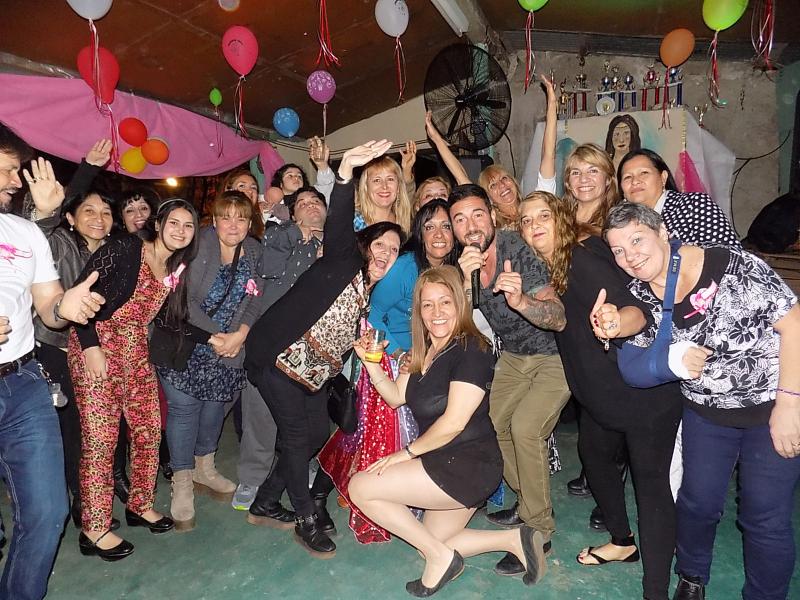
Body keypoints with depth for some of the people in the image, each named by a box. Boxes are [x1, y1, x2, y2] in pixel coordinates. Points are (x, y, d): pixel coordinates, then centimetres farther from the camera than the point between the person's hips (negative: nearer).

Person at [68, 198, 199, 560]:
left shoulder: (176, 270, 11)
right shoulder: (123, 248, -9)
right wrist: (91, 346, -17)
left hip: (136, 352, 7)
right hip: (97, 347, -7)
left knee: (149, 429, 8)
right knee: (100, 438, -4)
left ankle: (140, 506, 28)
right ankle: (94, 530, 10)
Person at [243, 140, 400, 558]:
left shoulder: (370, 294, 12)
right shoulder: (343, 264, -10)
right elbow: (338, 226, -29)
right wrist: (346, 170, -43)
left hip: (314, 371, 9)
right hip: (279, 357, -9)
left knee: (317, 436, 12)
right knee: (297, 436, -3)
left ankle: (266, 501, 31)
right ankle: (306, 519, 16)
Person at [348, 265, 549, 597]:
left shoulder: (471, 349, -18)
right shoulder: (425, 351, 9)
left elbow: (453, 423, -22)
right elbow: (396, 396, 9)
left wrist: (407, 452, -11)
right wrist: (370, 362, -5)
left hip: (469, 464, -10)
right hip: (449, 467, 10)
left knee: (361, 487, -8)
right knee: (431, 545, 18)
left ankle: (441, 556, 1)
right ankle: (515, 540, 16)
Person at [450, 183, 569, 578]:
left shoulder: (519, 252, -26)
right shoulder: (461, 260, -7)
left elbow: (559, 319, -33)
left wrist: (520, 300, -53)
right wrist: (466, 280, -31)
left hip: (554, 356, -7)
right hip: (513, 356, 7)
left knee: (524, 426, -20)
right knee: (489, 421, 6)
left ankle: (538, 529, -1)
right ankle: (527, 500, 29)